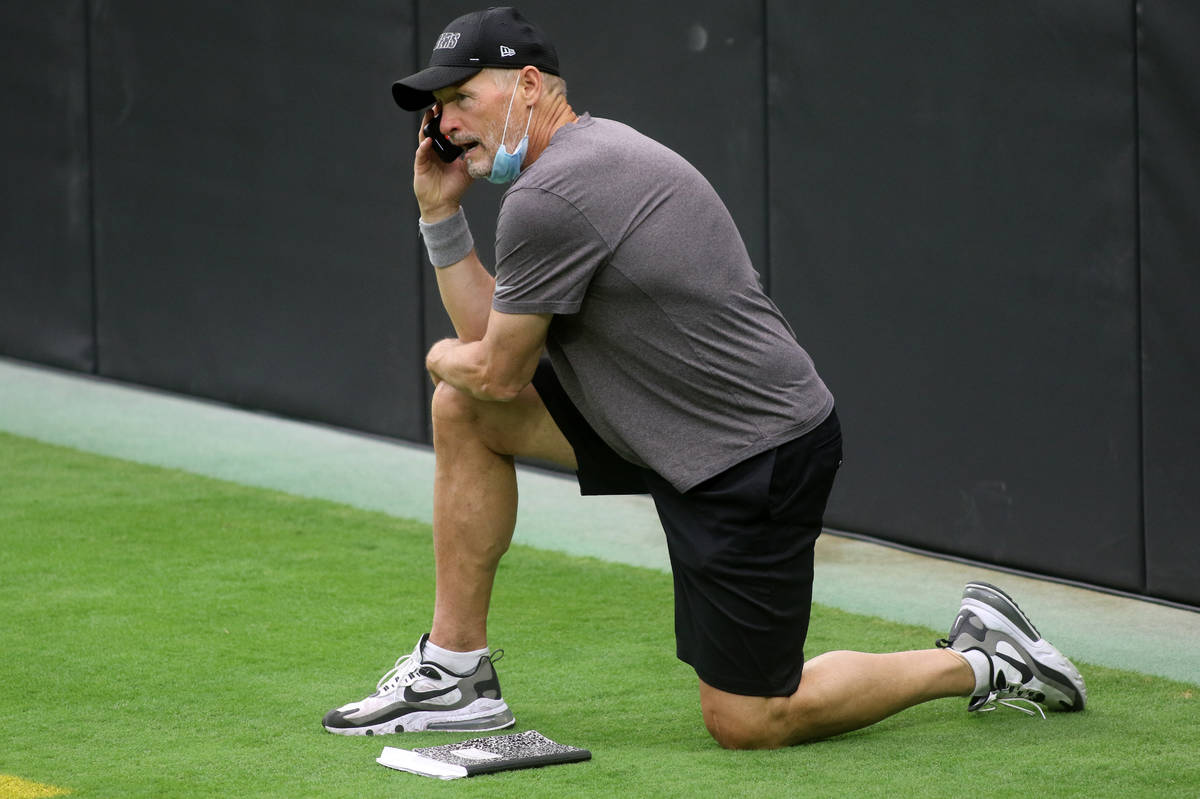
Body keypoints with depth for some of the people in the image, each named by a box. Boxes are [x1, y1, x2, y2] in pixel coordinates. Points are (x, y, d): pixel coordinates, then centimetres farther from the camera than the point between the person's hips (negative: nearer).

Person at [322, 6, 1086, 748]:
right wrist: (441, 214, 8)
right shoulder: (594, 149, 12)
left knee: (746, 722, -3)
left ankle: (981, 659, 12)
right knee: (463, 408, 6)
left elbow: (500, 372, -10)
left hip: (758, 460, -10)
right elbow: (494, 337, 15)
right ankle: (456, 673, 11)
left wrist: (443, 358, 11)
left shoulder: (546, 199, -21)